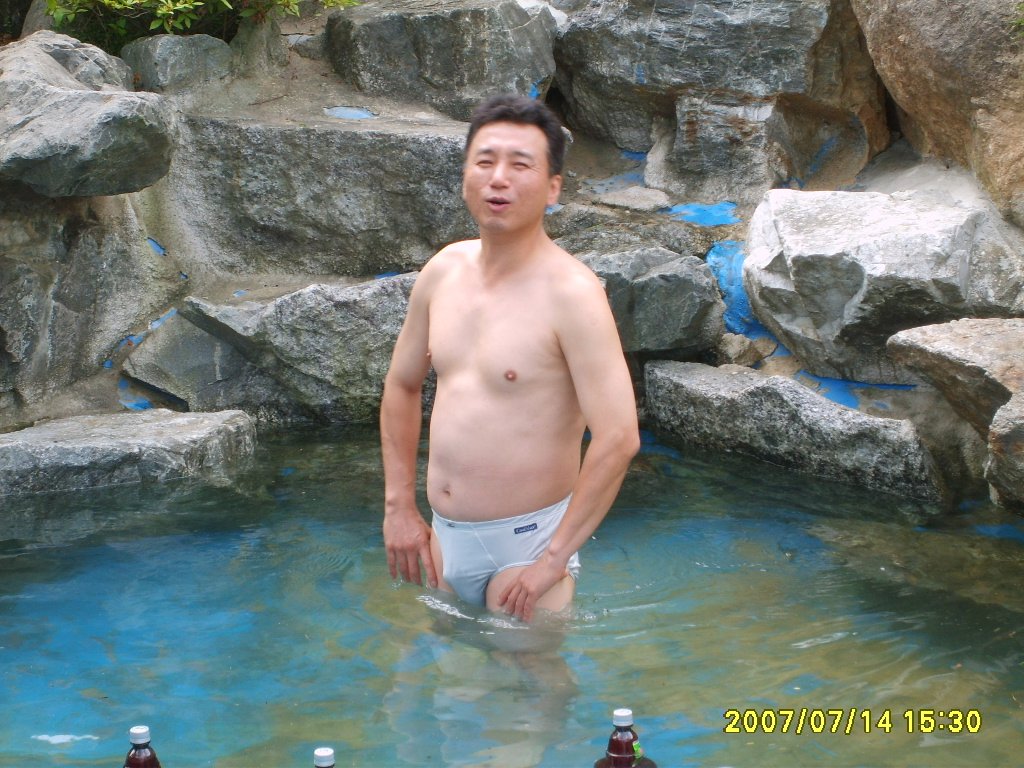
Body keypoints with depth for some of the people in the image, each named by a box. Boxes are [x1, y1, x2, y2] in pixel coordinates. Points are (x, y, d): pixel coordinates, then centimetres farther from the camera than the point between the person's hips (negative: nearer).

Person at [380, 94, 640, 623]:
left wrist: (555, 559, -20)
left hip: (525, 540, -6)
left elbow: (618, 439, -24)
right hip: (443, 537, 7)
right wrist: (399, 508, 12)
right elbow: (402, 385, 17)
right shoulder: (443, 271, 2)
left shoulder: (571, 292, -19)